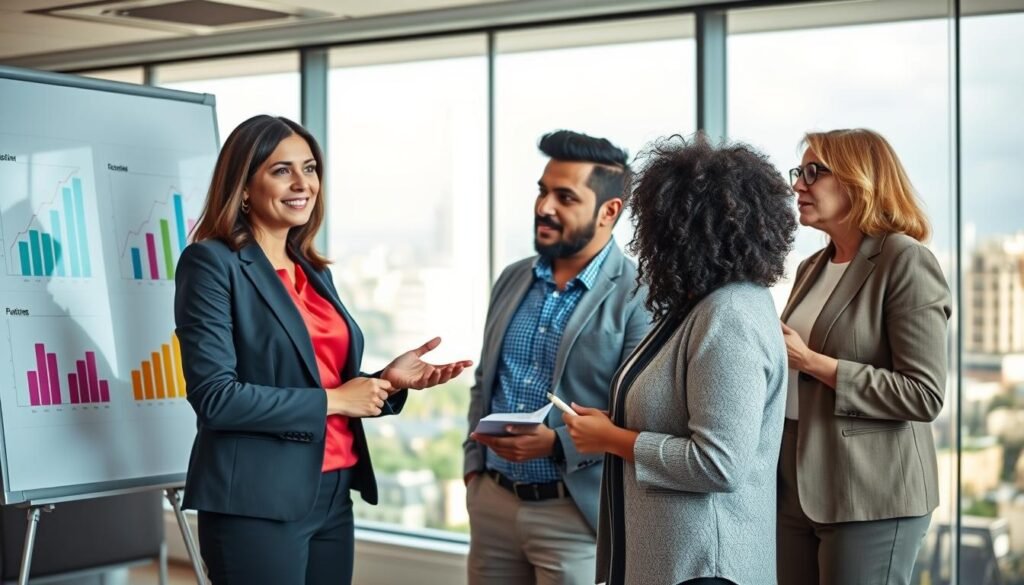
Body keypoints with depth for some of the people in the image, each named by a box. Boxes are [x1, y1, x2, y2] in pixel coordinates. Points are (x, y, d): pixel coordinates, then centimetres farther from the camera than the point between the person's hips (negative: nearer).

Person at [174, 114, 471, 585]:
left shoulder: (315, 271, 14)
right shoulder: (212, 263, -9)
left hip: (332, 496, 7)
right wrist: (331, 401, -14)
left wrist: (386, 381, 0)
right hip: (257, 504, -7)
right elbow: (214, 397, -17)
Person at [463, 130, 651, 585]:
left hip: (575, 514, -6)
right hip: (492, 502, 6)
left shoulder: (638, 297, -11)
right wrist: (474, 464, 9)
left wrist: (557, 443, -23)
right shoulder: (512, 280, 10)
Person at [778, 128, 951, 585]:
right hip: (797, 489, 7)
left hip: (869, 496, -7)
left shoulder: (905, 261, -10)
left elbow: (925, 395, -17)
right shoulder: (812, 268, 14)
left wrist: (810, 361, -17)